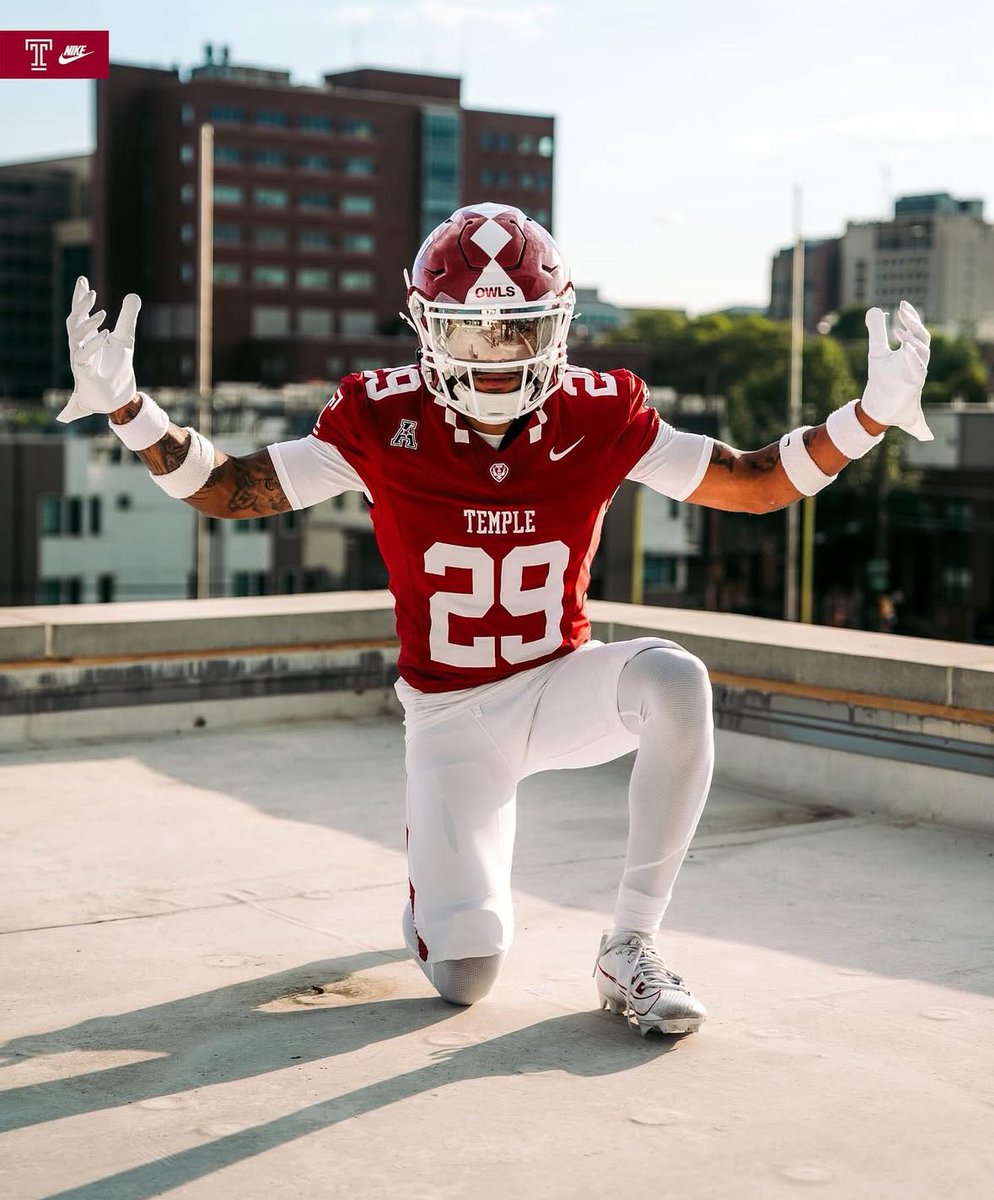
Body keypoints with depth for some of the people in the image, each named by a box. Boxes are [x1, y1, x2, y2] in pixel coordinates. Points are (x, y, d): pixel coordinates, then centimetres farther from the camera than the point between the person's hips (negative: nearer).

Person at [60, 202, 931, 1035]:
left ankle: (631, 949, -18)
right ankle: (444, 863, 32)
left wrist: (873, 413, -17)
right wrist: (125, 405, -21)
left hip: (560, 684, 1)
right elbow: (224, 490, -6)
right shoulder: (382, 422, -14)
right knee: (463, 980, -8)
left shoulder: (599, 419, -11)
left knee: (673, 680, -34)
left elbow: (756, 484, -5)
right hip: (450, 715, -1)